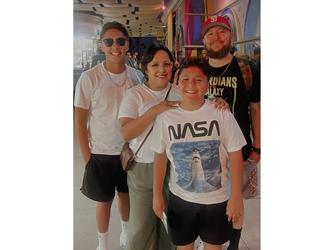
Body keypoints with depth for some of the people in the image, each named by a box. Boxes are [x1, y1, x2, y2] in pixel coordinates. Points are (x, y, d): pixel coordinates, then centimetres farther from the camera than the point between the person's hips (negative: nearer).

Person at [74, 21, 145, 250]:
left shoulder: (137, 76, -5)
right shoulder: (89, 78, -14)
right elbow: (80, 121, -9)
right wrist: (87, 157, -8)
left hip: (131, 150, 3)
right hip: (101, 153, -2)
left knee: (126, 194, 20)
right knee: (104, 200, 13)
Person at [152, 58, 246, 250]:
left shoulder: (221, 113, -14)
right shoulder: (165, 116, -9)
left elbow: (235, 155, -9)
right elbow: (160, 157, 0)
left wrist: (236, 196, -8)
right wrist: (157, 194, 4)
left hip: (218, 198, -1)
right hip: (180, 197, 1)